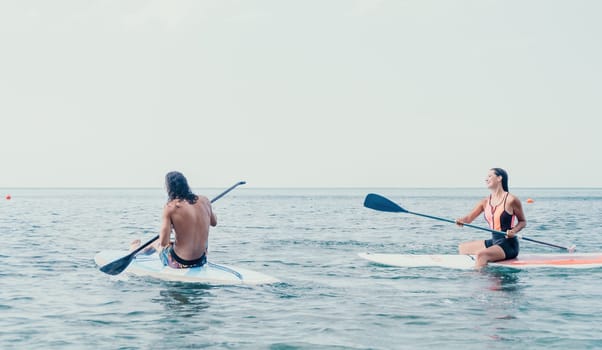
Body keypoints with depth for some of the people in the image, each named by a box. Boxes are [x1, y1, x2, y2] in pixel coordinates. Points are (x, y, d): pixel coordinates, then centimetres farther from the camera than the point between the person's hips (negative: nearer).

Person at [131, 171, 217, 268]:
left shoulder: (170, 207, -17)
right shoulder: (204, 201, -4)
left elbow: (164, 243, -20)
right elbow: (214, 222, 17)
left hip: (180, 263, -4)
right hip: (202, 260, 4)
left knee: (158, 243, 29)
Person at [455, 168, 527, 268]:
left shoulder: (511, 200, -10)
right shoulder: (486, 202, 9)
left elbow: (523, 221, 1)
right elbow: (469, 218, 4)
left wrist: (513, 231, -19)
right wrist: (461, 221, -20)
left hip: (509, 244, -8)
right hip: (494, 241, 8)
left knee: (481, 254, -32)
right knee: (462, 247, 16)